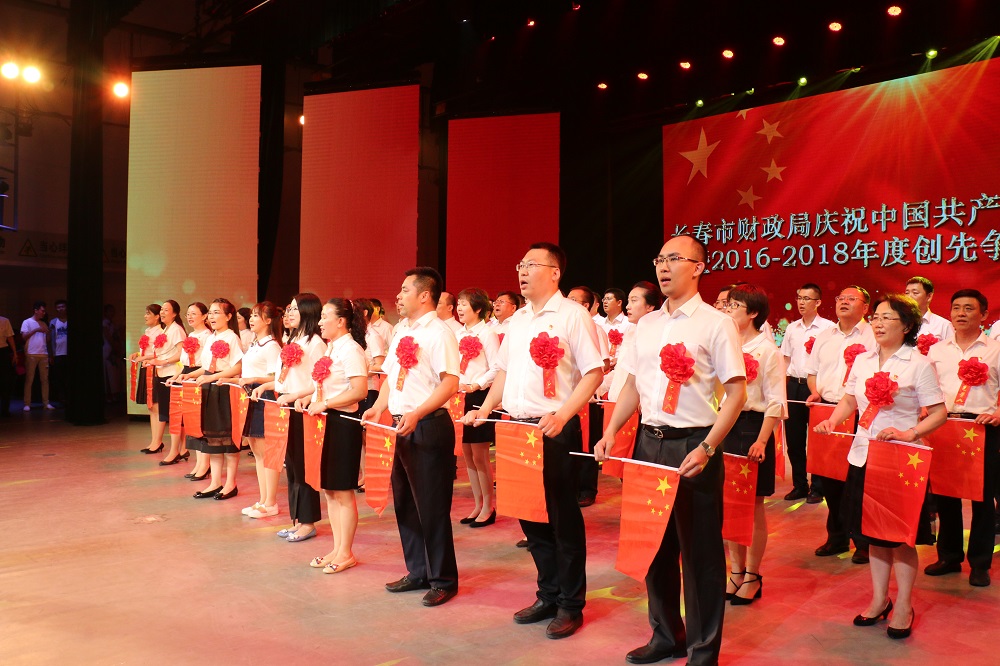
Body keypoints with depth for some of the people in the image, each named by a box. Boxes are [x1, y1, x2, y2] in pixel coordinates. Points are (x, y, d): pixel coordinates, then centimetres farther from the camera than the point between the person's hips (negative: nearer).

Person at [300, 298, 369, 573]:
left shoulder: (351, 349, -15)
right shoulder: (331, 348, 12)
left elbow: (360, 391, -24)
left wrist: (324, 404, -22)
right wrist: (308, 398, 4)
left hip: (344, 423, -9)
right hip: (326, 421, 9)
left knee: (343, 490, 1)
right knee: (329, 489, 14)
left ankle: (346, 553, 13)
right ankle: (337, 548, 25)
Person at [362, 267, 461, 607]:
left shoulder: (439, 332, -12)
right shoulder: (402, 332, 14)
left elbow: (450, 383, -20)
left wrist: (416, 414, -28)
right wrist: (378, 408, 5)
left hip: (429, 427, -9)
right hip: (402, 426, 9)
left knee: (432, 506, -1)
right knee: (404, 503, 15)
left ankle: (443, 580, 15)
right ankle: (418, 572, 30)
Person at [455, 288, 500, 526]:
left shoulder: (487, 333, -8)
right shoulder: (459, 334, 12)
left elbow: (496, 369, -14)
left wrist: (476, 385, -22)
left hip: (479, 397, -7)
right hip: (460, 397, 7)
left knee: (480, 455, -1)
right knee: (468, 454, 11)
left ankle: (488, 507, 12)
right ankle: (478, 506, 22)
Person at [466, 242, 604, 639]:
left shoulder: (572, 315, -7)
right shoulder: (517, 319, 14)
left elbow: (593, 372, -12)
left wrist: (562, 415, -23)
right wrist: (485, 409, 9)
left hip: (556, 431, -7)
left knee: (563, 518, 4)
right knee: (530, 515, 13)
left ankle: (571, 606, 20)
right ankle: (548, 595, 30)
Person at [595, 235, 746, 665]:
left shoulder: (715, 323, -7)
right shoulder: (646, 325, 10)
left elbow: (736, 392, -10)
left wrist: (706, 449, -18)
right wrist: (611, 431, 4)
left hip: (693, 445, -6)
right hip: (649, 442, 6)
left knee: (700, 550, 5)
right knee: (655, 544, 15)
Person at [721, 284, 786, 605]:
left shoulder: (768, 349, -6)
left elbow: (775, 402, -8)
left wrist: (761, 441, -17)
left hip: (752, 427, -5)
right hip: (724, 425, 5)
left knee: (753, 506, 5)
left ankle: (752, 576, 18)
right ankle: (736, 571, 23)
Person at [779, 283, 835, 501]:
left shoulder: (828, 327, -4)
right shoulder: (791, 328, 12)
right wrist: (782, 388, 8)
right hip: (793, 386, 5)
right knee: (794, 438, 9)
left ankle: (817, 487, 15)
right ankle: (799, 485, 21)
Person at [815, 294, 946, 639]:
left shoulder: (919, 364, -7)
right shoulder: (862, 360, 8)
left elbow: (939, 412, -8)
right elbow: (850, 399, 15)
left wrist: (910, 433, -22)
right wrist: (833, 420, -3)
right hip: (864, 455, 5)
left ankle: (903, 606, 20)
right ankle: (879, 599, 27)